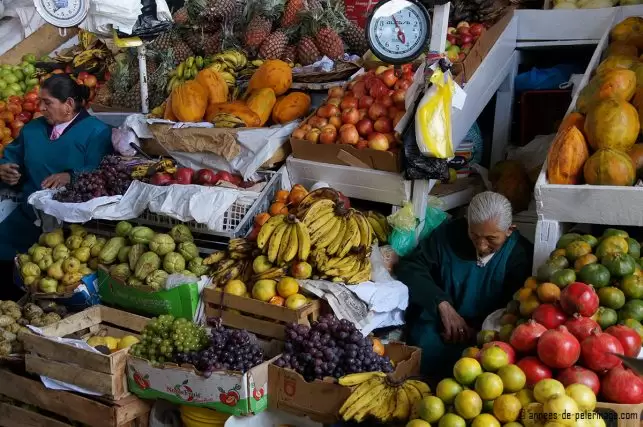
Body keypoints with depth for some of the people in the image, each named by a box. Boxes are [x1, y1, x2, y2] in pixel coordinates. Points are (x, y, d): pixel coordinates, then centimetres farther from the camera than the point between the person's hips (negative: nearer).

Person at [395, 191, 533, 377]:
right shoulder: (449, 233, -2)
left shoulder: (521, 255, -7)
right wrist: (442, 305, -19)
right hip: (437, 324, 1)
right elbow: (409, 267, -4)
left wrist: (479, 331, -24)